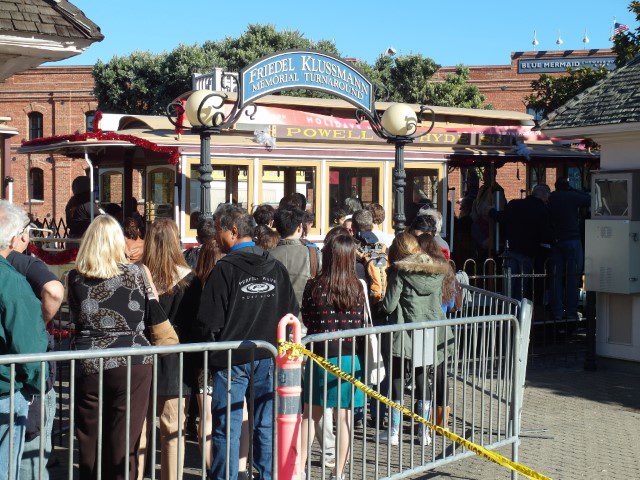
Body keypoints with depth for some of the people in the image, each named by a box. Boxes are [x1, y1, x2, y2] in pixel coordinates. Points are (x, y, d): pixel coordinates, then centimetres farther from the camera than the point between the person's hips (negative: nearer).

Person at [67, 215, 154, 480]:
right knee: (124, 444, 3)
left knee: (89, 443, 12)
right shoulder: (136, 273, -4)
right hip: (132, 364, -1)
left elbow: (75, 318, 11)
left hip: (88, 367, 2)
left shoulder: (75, 277, 0)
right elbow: (150, 317, 4)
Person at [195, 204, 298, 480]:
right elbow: (292, 312, 9)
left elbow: (209, 322, -12)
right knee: (266, 426, 12)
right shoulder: (276, 267, 4)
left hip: (231, 361, -5)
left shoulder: (225, 269, -12)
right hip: (268, 359, 5)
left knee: (227, 429, 4)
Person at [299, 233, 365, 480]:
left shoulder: (314, 286, -8)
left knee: (311, 415, 15)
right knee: (344, 417, 7)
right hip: (348, 358, 0)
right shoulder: (358, 287, -5)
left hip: (319, 356, 0)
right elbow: (361, 324, 3)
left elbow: (306, 320, 4)